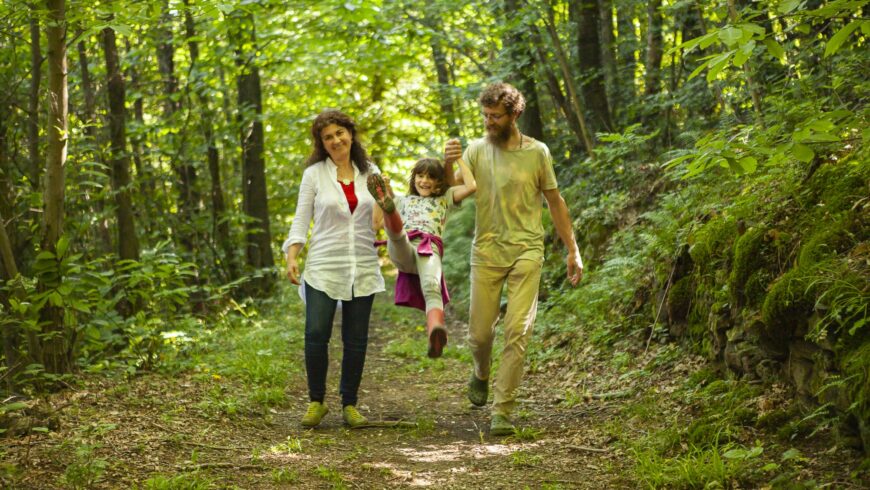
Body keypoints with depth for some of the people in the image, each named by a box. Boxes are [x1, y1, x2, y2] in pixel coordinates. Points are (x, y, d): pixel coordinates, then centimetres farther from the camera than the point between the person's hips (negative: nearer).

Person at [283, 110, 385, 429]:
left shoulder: (369, 172, 8)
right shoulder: (314, 174, 1)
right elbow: (301, 219, 0)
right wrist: (292, 256, -11)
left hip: (363, 268, 2)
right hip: (324, 267, -2)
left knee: (356, 339, 5)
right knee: (316, 334, -12)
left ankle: (349, 405, 17)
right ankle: (316, 402, 6)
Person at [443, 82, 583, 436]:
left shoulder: (537, 152, 0)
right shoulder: (476, 150, 3)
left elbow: (555, 202, 8)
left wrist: (573, 250, 7)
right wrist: (447, 166, -27)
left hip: (526, 251, -1)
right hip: (486, 252, 1)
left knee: (518, 332, -9)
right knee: (479, 333, 6)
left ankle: (502, 411, -3)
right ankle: (481, 375, 40)